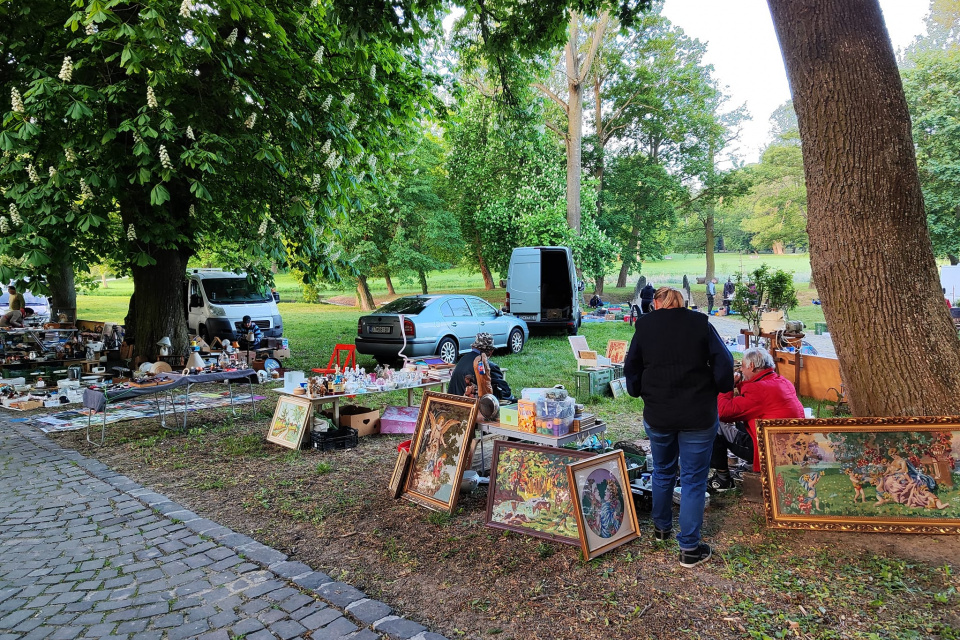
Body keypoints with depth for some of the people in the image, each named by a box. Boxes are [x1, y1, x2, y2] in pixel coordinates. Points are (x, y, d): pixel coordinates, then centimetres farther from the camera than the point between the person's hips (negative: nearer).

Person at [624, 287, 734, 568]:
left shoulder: (644, 325, 0)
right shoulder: (701, 324, -4)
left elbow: (631, 369, 4)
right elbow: (724, 364, -6)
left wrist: (641, 393, 19)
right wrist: (715, 390, 9)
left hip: (657, 415, 2)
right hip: (699, 415, -2)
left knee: (662, 472, 22)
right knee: (693, 479, 7)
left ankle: (661, 527, 39)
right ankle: (689, 548, 12)